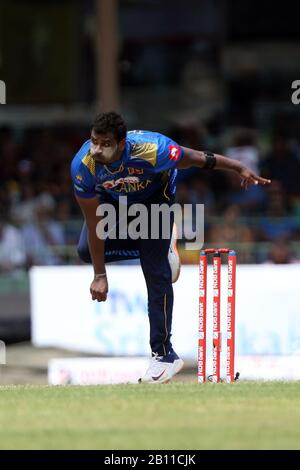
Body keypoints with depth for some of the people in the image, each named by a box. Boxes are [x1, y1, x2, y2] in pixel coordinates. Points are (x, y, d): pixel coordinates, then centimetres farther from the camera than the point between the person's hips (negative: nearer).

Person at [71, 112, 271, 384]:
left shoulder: (150, 150, -43)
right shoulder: (83, 165, -36)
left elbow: (195, 159, -24)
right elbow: (94, 222, -28)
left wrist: (240, 169, -11)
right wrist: (100, 276, -25)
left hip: (154, 194, -3)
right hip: (111, 198, 3)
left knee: (156, 273, -12)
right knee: (87, 251, -12)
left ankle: (164, 354, -5)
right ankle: (160, 244, 11)